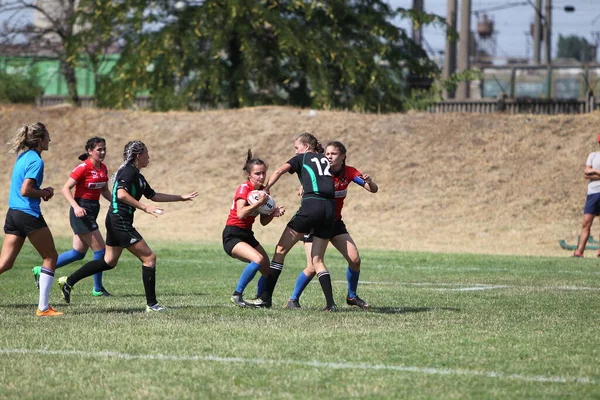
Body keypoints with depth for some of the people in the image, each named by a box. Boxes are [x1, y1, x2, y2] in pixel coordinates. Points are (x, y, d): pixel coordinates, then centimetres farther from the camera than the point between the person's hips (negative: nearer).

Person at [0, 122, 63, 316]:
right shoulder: (36, 161, -14)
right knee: (50, 257, 6)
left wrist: (42, 191, 11)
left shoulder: (23, 157, 14)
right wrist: (44, 193, -6)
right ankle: (43, 307, 3)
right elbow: (25, 191, -21)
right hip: (29, 215, -8)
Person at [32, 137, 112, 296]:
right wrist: (76, 207, -27)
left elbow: (104, 190, 22)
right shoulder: (83, 168, -15)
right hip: (81, 211, -9)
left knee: (78, 252, 11)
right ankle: (98, 288, 7)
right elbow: (65, 189, -16)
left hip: (92, 211, 9)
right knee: (100, 249, -6)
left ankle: (41, 270, 20)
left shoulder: (103, 168, 9)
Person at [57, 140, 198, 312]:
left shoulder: (137, 176, 17)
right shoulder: (129, 171, -13)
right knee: (149, 258, -7)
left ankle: (68, 281, 21)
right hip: (120, 222, -11)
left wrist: (181, 197, 26)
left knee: (109, 261, 18)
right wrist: (145, 207, -30)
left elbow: (153, 195, 25)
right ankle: (151, 304, -4)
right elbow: (121, 194, -28)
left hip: (115, 221, 11)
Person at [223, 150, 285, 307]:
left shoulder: (263, 191, 8)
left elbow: (263, 222, 10)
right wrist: (260, 202, -31)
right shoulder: (244, 188, -14)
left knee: (268, 271, -2)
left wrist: (274, 213, -8)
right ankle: (237, 295, -19)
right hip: (232, 236, -8)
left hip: (247, 235, 8)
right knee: (258, 259, -30)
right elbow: (240, 214, -29)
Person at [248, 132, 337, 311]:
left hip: (311, 205, -5)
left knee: (281, 250, 5)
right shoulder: (325, 160, 25)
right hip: (329, 209, 5)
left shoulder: (302, 158, 10)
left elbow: (279, 171, -4)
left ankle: (266, 296, 2)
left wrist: (265, 190, 0)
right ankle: (330, 303, -4)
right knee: (317, 260, 11)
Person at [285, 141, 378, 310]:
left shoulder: (349, 172, -5)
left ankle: (352, 296, 16)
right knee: (312, 267, -15)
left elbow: (373, 189, -6)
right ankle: (293, 300, 1)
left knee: (355, 259, -6)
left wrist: (369, 181, -28)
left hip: (335, 222, 4)